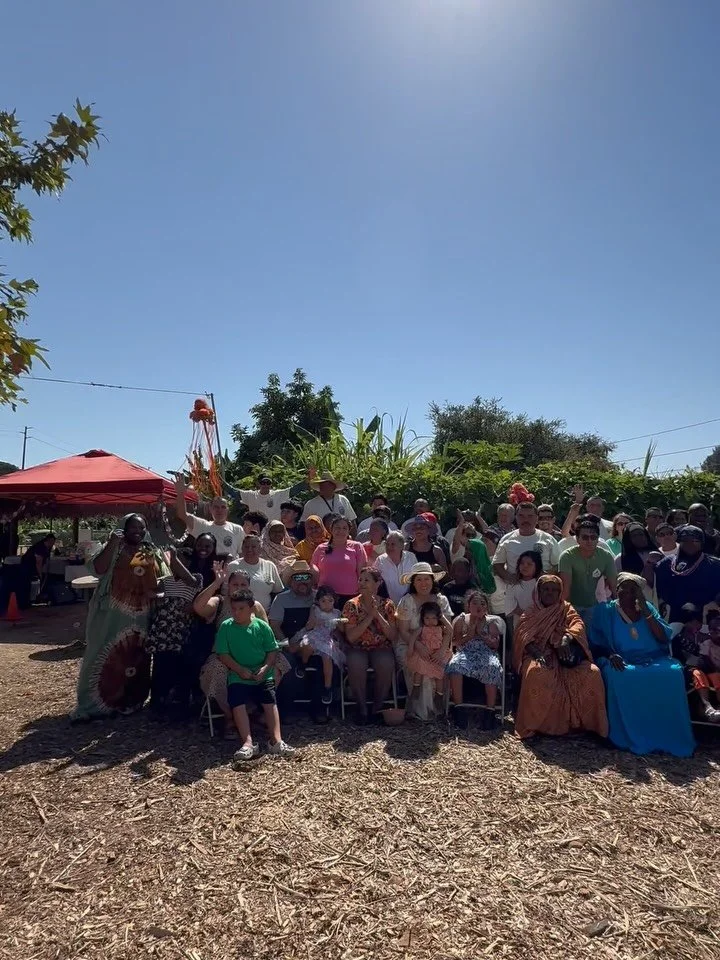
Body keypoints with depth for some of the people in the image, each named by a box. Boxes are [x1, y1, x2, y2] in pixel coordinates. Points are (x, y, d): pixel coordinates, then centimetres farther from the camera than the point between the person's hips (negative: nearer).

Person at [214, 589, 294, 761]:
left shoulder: (262, 626, -1)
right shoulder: (226, 627, -2)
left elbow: (272, 651, 2)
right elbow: (223, 654, -4)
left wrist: (264, 669, -14)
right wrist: (240, 670, -15)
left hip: (262, 675, 0)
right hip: (238, 675, 0)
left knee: (270, 702, -15)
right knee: (237, 704, -19)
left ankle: (276, 741, -15)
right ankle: (248, 744, -19)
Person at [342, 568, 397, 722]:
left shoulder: (387, 605, 3)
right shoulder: (351, 605, -1)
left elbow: (392, 636, -4)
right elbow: (351, 637, -10)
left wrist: (378, 615, -15)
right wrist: (369, 617, -17)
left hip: (381, 647, 1)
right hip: (357, 648, -1)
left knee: (386, 664, -32)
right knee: (356, 665, -34)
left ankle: (378, 707, -9)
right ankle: (362, 708, -12)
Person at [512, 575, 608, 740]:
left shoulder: (567, 609, 15)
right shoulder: (530, 614, 10)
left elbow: (578, 625, -5)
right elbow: (523, 637, -5)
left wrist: (566, 638, -28)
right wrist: (538, 654, -25)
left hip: (563, 656, 2)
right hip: (539, 655, -2)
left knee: (592, 672, -25)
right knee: (536, 673, -36)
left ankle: (588, 722, -9)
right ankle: (536, 724, -21)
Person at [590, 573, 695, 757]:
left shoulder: (648, 608, 13)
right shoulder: (604, 611, 7)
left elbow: (664, 639, 2)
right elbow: (596, 645, 2)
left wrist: (645, 611, -5)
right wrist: (610, 655, -19)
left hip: (653, 660, 2)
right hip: (621, 663, -2)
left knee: (673, 672, -30)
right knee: (620, 677, -37)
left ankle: (669, 736, -21)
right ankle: (630, 737, -23)